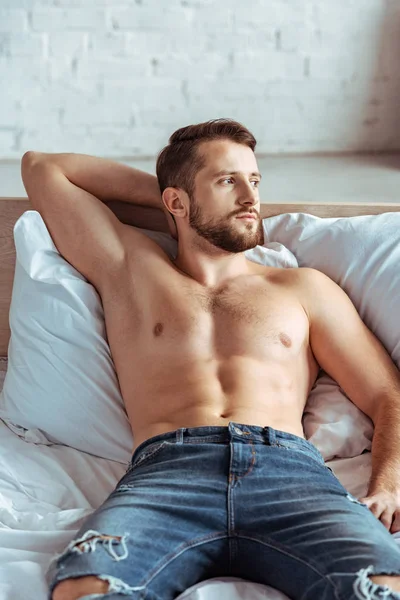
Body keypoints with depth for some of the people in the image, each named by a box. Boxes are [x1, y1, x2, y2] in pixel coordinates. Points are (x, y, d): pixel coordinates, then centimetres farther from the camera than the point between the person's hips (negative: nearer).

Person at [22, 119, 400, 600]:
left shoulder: (303, 288, 27)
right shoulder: (131, 269, 26)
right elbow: (41, 167, 34)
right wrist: (160, 192, 36)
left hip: (291, 470, 1)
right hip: (166, 471, 0)